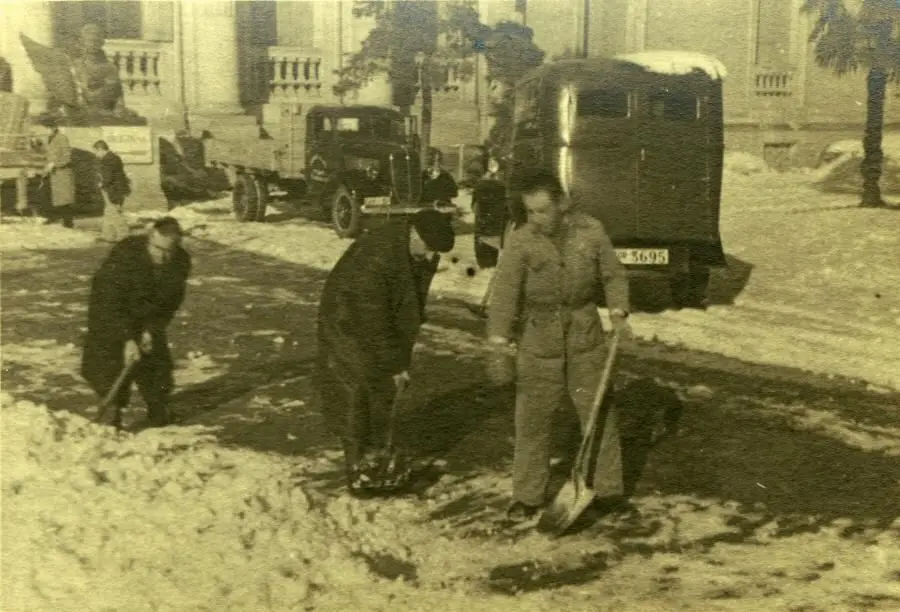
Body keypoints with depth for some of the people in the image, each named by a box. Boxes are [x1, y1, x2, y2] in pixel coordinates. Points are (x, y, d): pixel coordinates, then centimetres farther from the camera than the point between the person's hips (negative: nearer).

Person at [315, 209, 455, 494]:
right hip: (349, 325, -7)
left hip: (387, 324, 7)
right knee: (353, 394, -6)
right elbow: (373, 321, -31)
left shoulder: (424, 256, -12)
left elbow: (415, 305, -1)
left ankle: (376, 453, 25)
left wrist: (401, 360, -1)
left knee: (384, 390, 10)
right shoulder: (374, 256, -36)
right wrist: (395, 365, -25)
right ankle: (356, 463, 5)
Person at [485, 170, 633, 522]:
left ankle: (608, 489, 22)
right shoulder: (520, 242, -13)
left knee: (599, 412, 7)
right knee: (532, 419, 5)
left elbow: (613, 275, 6)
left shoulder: (591, 231, -6)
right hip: (538, 338, -1)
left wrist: (618, 313, -9)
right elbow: (504, 294, -18)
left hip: (585, 334, 1)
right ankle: (528, 496, 18)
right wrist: (499, 344, -26)